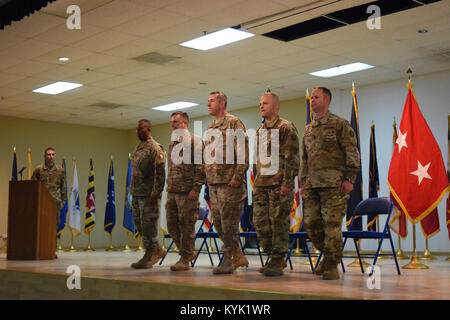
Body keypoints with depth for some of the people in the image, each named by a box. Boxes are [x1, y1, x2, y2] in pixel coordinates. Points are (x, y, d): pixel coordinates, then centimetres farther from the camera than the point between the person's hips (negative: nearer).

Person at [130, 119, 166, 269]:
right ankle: (157, 250, 22)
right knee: (139, 224, 11)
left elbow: (160, 173, -16)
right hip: (136, 194, 9)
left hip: (149, 195, -9)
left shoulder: (155, 148, -10)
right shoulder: (137, 148, 17)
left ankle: (150, 255, 5)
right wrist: (133, 193, 18)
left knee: (148, 224, -4)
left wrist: (155, 194, -21)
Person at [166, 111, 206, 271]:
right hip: (171, 192, 8)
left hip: (187, 192, -8)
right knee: (172, 225, 8)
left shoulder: (195, 141, -4)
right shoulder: (172, 144, 20)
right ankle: (188, 253, 22)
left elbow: (201, 166, -10)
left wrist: (196, 187, -17)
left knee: (186, 225, -4)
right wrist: (168, 187, 18)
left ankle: (185, 259, 4)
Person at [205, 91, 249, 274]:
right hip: (213, 183, 8)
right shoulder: (210, 127, 20)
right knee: (218, 222, 9)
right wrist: (207, 177, 18)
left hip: (229, 183, -8)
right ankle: (239, 257, 18)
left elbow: (243, 152, -11)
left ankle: (228, 261, 2)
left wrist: (237, 177, -18)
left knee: (229, 223, -5)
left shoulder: (234, 123, -4)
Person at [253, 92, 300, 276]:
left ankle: (277, 262, 2)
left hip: (279, 184, -7)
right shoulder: (259, 131, 20)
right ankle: (274, 257, 18)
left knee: (279, 222, -4)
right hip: (261, 185, 8)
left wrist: (287, 183, -16)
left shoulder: (286, 128, -3)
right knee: (260, 222, 5)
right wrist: (256, 181, 18)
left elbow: (291, 158, -10)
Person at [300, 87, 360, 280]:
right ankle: (327, 255, 24)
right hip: (312, 185, 6)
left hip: (333, 184, -6)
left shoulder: (339, 124, 1)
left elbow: (352, 153, -3)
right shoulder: (308, 129, 20)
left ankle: (332, 266, 2)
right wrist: (303, 182, 19)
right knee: (311, 223, 4)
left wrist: (349, 178, -11)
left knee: (332, 224, -7)